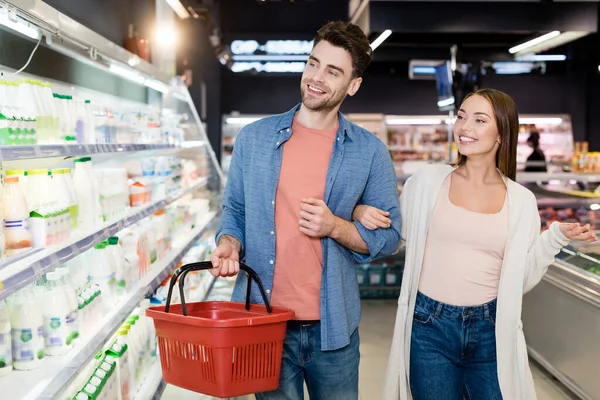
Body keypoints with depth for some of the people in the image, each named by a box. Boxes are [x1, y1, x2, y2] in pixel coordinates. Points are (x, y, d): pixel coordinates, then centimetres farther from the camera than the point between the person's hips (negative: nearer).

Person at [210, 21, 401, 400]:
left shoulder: (370, 151, -2)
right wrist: (230, 243, -11)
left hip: (332, 325, 0)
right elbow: (234, 209, 10)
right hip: (263, 318, 1)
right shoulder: (254, 137, 3)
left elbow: (389, 236, 0)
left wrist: (335, 227, -17)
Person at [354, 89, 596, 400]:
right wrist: (363, 213, -11)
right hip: (429, 327, -1)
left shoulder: (521, 200, 2)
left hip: (492, 331, 1)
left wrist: (557, 236, -3)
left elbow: (520, 280, 6)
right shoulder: (427, 181, -1)